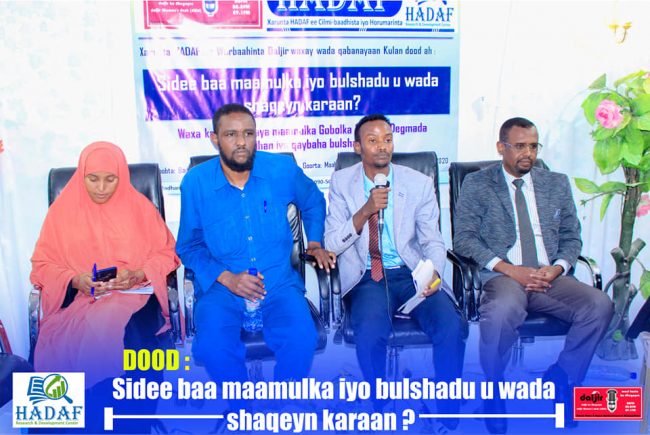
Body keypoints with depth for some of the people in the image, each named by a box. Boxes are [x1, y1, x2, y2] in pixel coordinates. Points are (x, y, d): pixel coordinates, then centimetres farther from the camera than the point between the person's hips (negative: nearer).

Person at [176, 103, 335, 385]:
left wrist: (315, 242, 9)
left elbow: (313, 202, 21)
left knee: (302, 339, -27)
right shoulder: (195, 182, -3)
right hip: (220, 285, 0)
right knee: (212, 347, -29)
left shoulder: (283, 169, -1)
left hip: (279, 281, 1)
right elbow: (189, 246, 5)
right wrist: (225, 277, -10)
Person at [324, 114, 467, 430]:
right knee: (370, 333, -31)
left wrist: (433, 271, -17)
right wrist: (365, 211, -19)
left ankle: (448, 416, -3)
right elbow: (331, 244, -3)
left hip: (412, 273, 1)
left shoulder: (419, 183, 3)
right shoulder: (342, 182, 2)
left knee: (453, 327, -25)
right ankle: (381, 410, -3)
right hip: (367, 277, -1)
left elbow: (433, 241, 6)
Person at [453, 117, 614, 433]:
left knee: (600, 306, -23)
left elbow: (571, 236, 16)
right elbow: (464, 238, -3)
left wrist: (558, 267, -7)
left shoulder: (557, 184, 17)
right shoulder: (476, 184, 5)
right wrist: (508, 269, -14)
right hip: (502, 276, -4)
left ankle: (560, 382, -1)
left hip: (550, 277, 4)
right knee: (502, 310, -37)